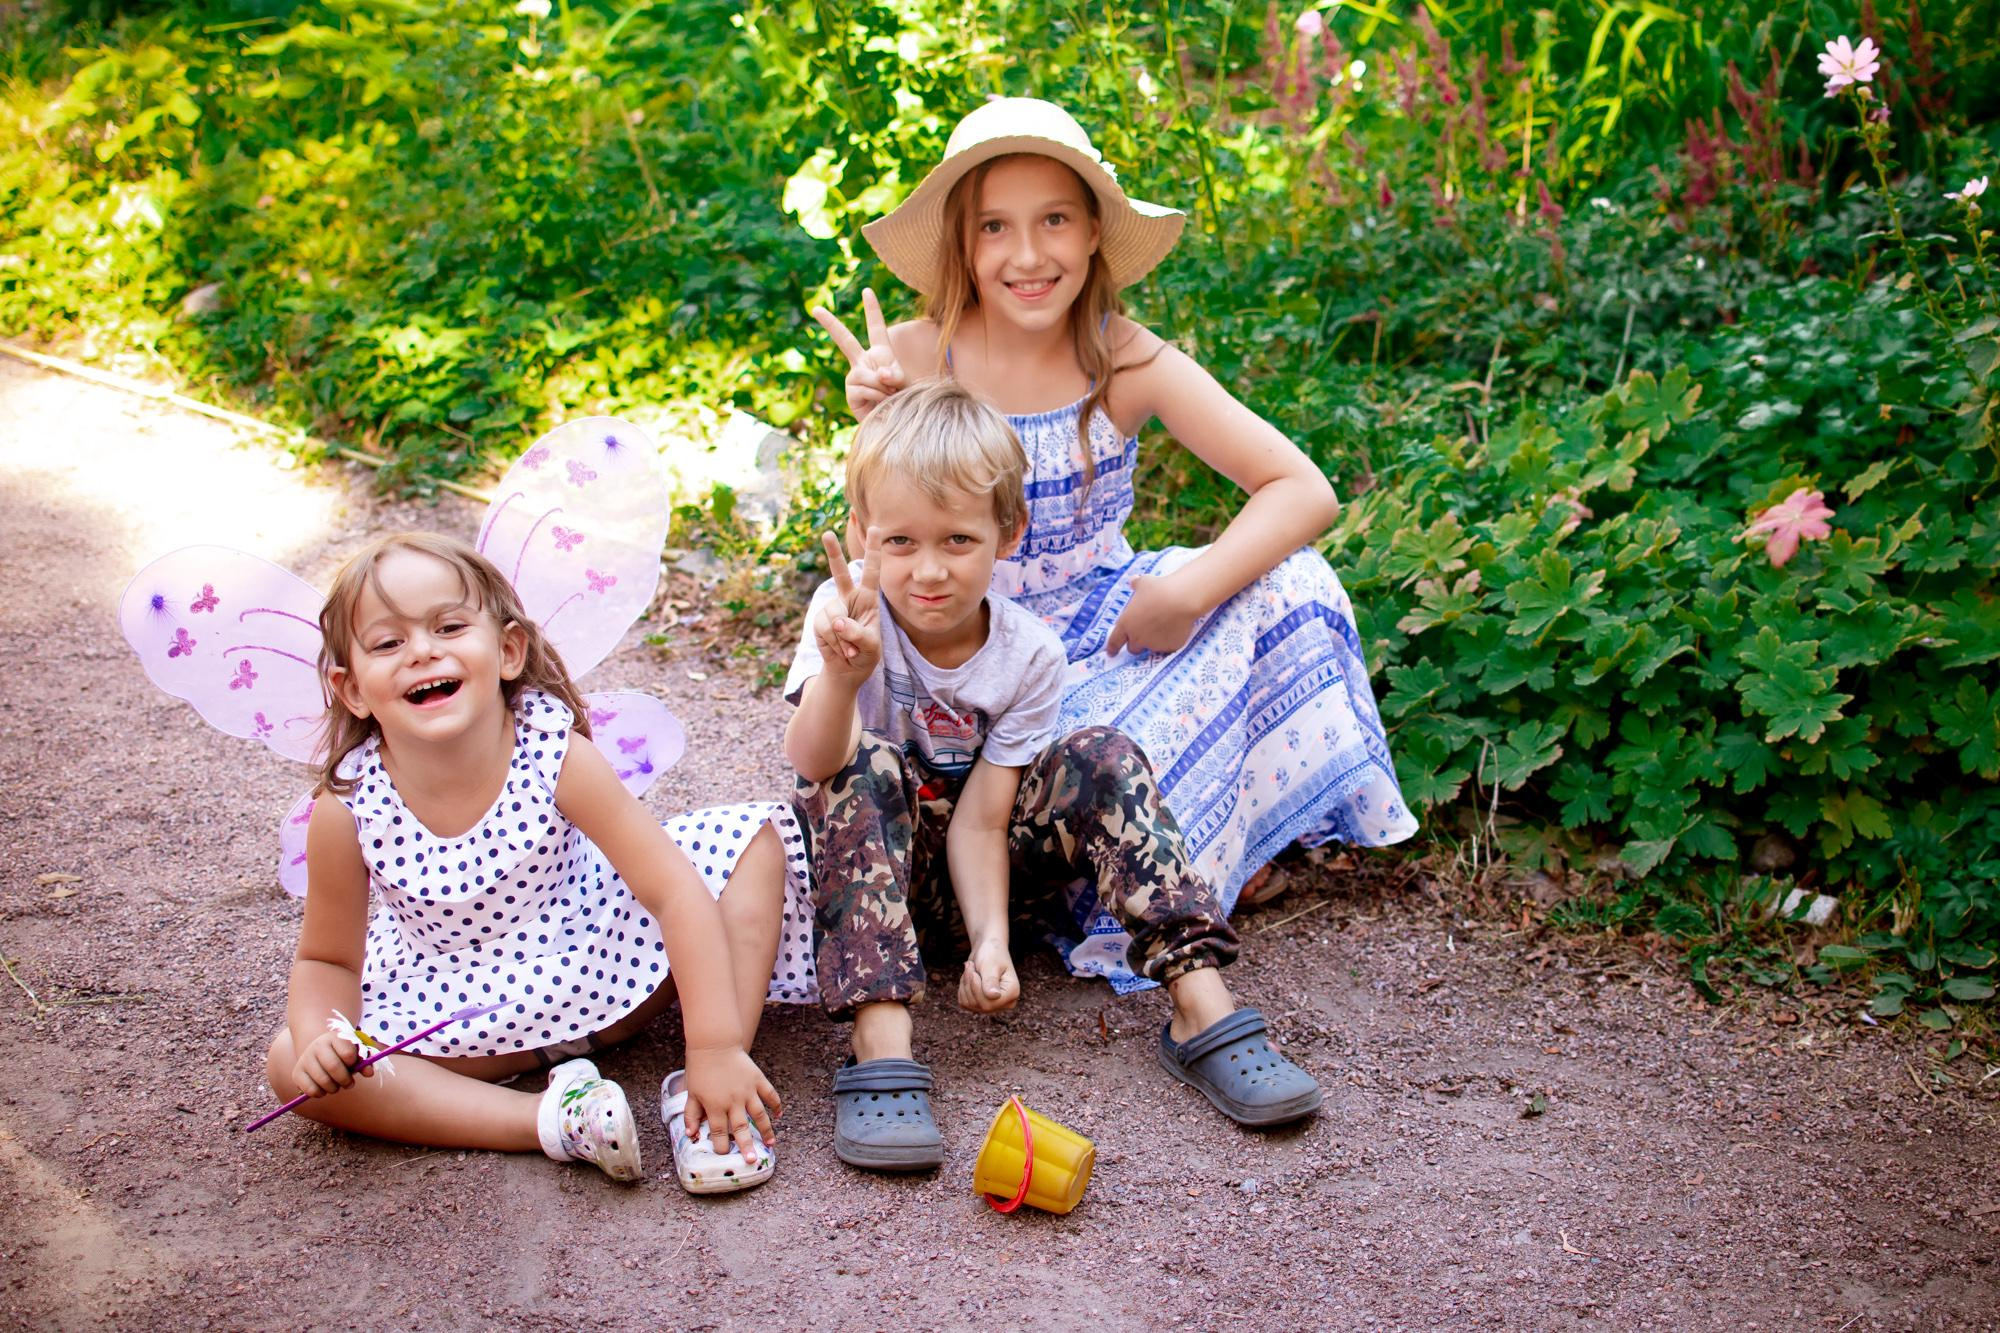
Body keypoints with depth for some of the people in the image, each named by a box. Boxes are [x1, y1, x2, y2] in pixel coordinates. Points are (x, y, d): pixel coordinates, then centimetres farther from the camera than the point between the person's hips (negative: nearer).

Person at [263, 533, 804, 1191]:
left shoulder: (556, 756, -25)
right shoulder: (348, 809, -21)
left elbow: (678, 893, -26)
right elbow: (326, 960, -6)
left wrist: (715, 1048, -33)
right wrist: (317, 1041, -29)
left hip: (602, 961, 0)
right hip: (456, 1011, 1)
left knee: (753, 836, -16)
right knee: (292, 1064, -22)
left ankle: (701, 1087, -21)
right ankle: (551, 1119, -28)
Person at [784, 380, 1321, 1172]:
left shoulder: (1028, 656, -13)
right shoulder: (850, 614, -20)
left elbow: (981, 818, -16)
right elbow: (813, 763, -37)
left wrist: (991, 940, -32)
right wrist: (843, 673, -58)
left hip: (963, 875, 2)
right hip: (866, 869, -2)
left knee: (1101, 760, -20)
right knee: (864, 765, -32)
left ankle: (1201, 1009, -26)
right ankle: (880, 1041, -41)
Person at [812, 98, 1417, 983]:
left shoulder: (1128, 364, -12)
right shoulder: (911, 359, -14)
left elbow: (1304, 492, -17)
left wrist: (1185, 593, -30)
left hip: (1104, 630, 2)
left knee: (1281, 581, -19)